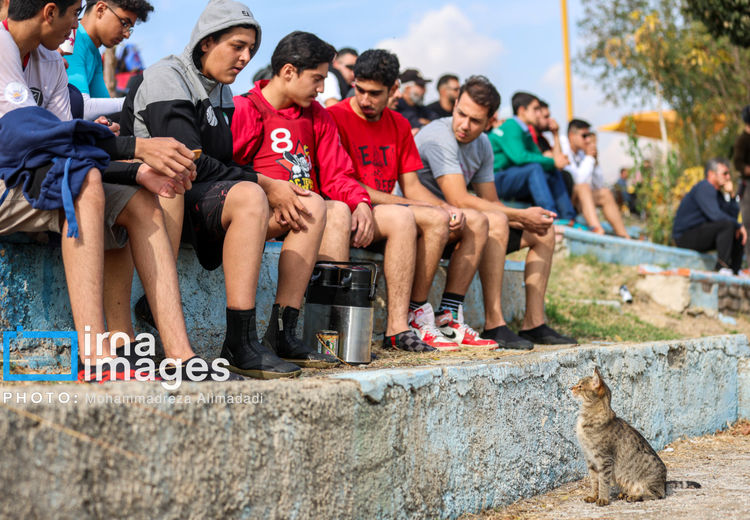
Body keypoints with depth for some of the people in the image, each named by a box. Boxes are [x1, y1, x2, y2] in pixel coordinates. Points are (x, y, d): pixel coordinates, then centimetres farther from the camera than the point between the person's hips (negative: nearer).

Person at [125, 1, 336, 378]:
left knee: (313, 206, -3)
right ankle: (240, 345, -39)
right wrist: (265, 186, -16)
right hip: (170, 200, -9)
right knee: (249, 197, -36)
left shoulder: (221, 92, 21)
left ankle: (281, 336, -9)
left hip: (211, 197, 9)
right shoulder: (168, 78, -7)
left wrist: (273, 200, -1)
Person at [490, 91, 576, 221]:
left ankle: (569, 220, -3)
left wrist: (556, 161, -9)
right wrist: (552, 162, -19)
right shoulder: (510, 127, -13)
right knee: (534, 168, -30)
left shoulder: (525, 133, 16)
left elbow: (538, 157, 14)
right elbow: (519, 157, -27)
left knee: (554, 175, 5)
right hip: (496, 180, -10)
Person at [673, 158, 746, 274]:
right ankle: (722, 266, -28)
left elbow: (733, 216, 13)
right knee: (727, 225, -26)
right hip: (685, 237, -10)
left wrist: (731, 196, 0)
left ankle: (735, 271, 8)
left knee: (738, 233, 12)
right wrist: (738, 226, -15)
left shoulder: (717, 192, 16)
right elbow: (715, 215, -26)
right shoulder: (704, 188, -15)